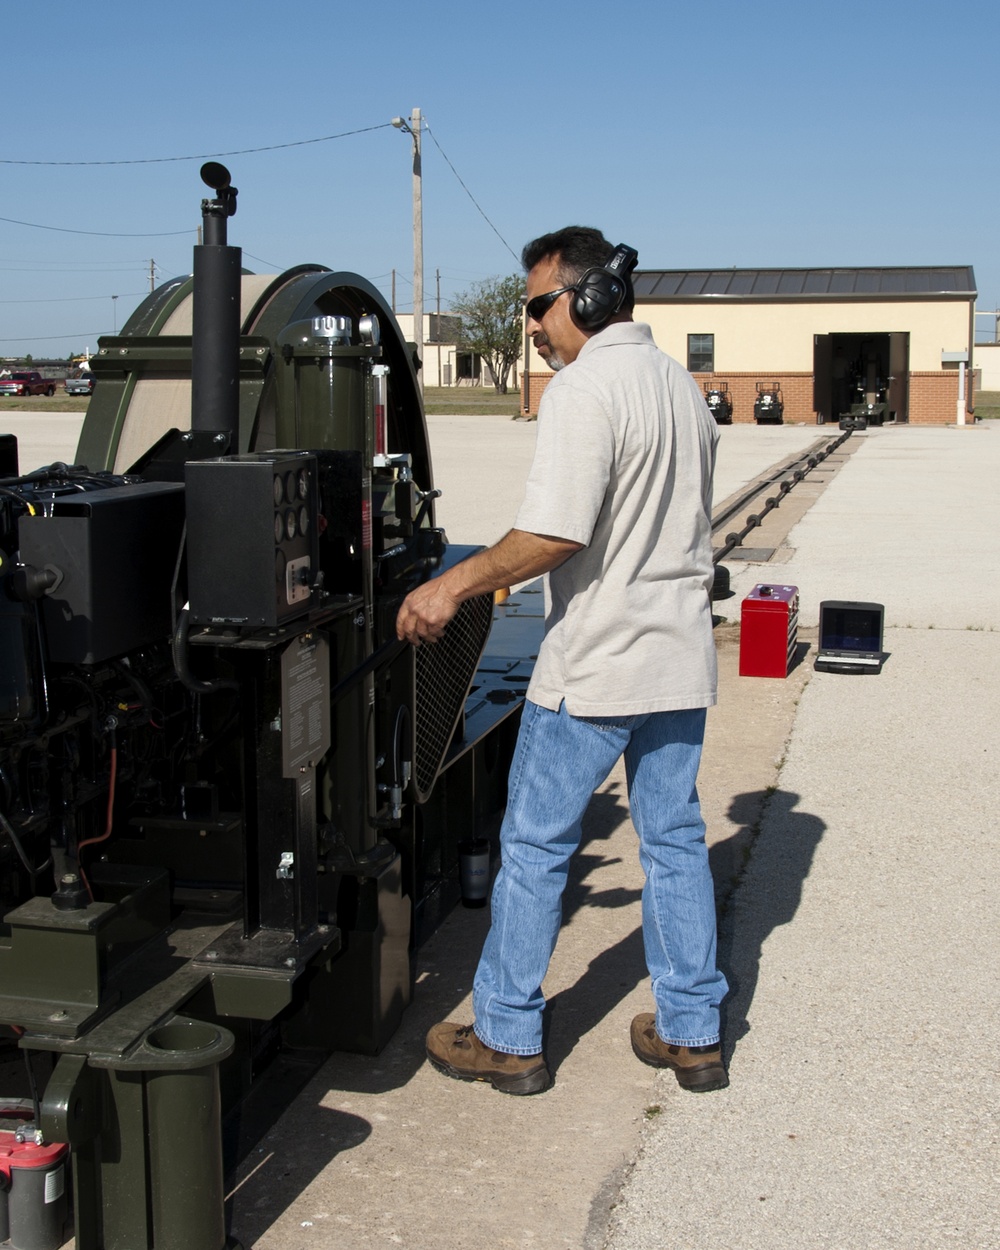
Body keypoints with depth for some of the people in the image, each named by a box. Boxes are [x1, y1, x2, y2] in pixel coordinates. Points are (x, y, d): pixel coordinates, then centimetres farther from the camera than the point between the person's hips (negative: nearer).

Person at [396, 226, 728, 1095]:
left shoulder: (585, 387, -16)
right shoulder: (684, 385, 13)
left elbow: (556, 534, -24)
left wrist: (453, 587, -15)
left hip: (595, 668, -8)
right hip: (682, 659, 8)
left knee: (535, 845, 5)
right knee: (675, 840, 14)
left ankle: (508, 1039, 15)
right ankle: (692, 1033, 22)